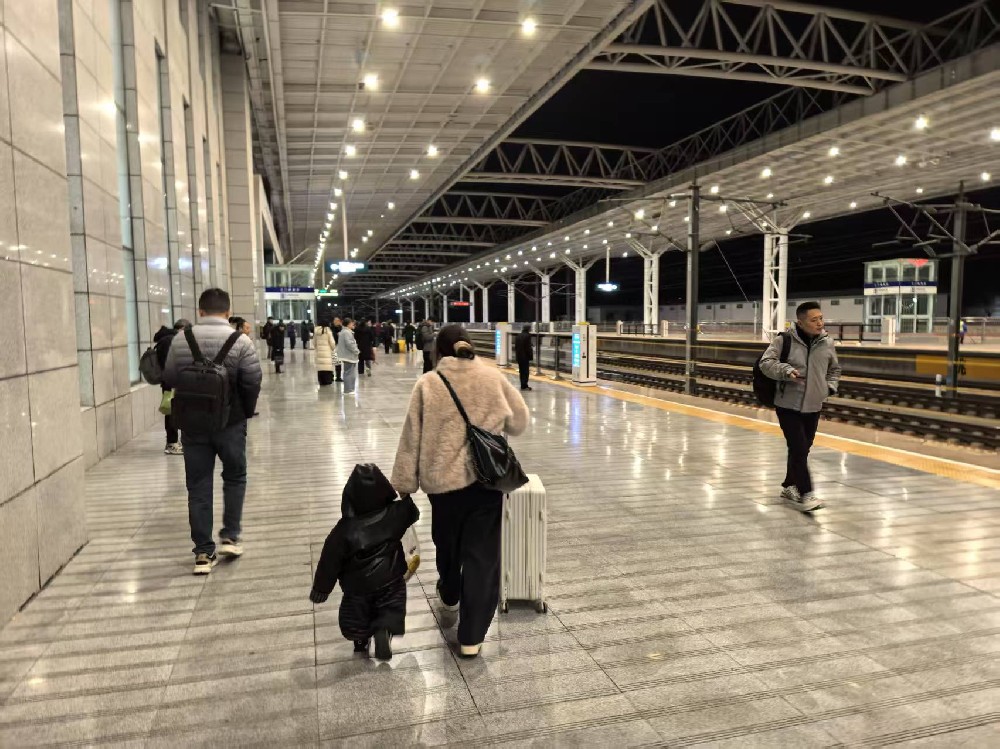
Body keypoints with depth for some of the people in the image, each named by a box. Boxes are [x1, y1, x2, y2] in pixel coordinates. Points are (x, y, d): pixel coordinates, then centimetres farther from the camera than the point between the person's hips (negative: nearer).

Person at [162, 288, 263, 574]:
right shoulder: (240, 341, -11)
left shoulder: (180, 340, -1)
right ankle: (230, 536, 17)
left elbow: (169, 379, 3)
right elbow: (252, 384, -13)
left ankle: (204, 552, 11)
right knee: (234, 478, 19)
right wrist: (246, 411, 4)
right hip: (230, 422, -2)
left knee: (198, 487, 8)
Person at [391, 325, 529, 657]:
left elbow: (411, 439, -2)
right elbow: (519, 423, 8)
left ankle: (449, 602, 49)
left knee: (448, 545, 23)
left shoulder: (427, 384, -4)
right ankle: (471, 636, 11)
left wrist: (404, 484, 6)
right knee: (481, 554, 7)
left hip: (442, 478, 1)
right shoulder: (493, 377, 0)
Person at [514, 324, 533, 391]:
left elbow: (515, 346, 12)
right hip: (525, 356, -7)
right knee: (526, 370, -1)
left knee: (521, 370, 13)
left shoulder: (518, 336, 8)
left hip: (519, 356, 7)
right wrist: (531, 355, -9)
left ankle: (523, 385, 17)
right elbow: (528, 347, -17)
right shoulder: (527, 336, -13)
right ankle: (524, 385, -2)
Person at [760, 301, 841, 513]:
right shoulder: (784, 340, -11)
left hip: (813, 407, 5)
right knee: (798, 449, -10)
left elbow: (834, 369, 18)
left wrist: (830, 387, 3)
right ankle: (805, 495, -4)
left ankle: (789, 486, 31)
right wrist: (786, 371, -27)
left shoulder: (827, 343, 3)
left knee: (803, 449, 14)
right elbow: (766, 363, -12)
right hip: (788, 405, -5)